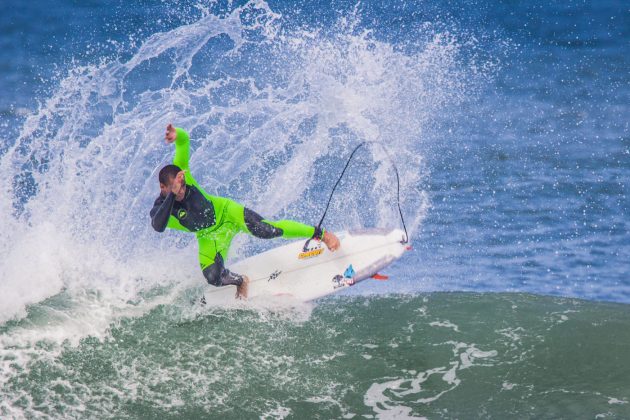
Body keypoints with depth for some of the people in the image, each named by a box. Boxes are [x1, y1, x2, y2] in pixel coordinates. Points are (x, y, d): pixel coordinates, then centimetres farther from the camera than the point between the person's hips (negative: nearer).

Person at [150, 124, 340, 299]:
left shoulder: (179, 172, -22)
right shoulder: (159, 211, -27)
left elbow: (184, 141, -26)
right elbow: (158, 226, -51)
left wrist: (178, 135, -52)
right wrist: (173, 194, -55)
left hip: (225, 211, -1)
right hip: (209, 237, 1)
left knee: (266, 230, -24)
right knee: (213, 277, -19)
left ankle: (320, 233, -9)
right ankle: (241, 282, 18)